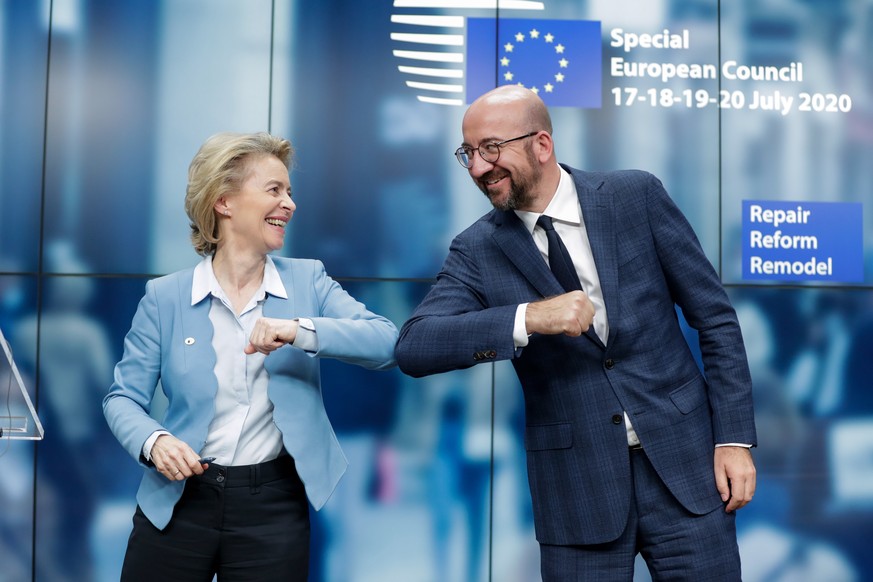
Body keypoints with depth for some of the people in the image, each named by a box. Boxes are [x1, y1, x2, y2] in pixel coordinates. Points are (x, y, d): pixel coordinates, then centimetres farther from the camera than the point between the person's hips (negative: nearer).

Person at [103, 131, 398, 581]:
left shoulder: (307, 281, 0)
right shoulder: (165, 297, -2)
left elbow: (386, 343, -13)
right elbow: (123, 397, 0)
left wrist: (302, 331, -27)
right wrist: (153, 441, -20)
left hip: (274, 509, 0)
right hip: (177, 502, 0)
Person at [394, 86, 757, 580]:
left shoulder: (637, 196, -3)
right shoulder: (478, 251, -2)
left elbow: (715, 317, 0)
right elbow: (413, 348, -15)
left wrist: (735, 438, -4)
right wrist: (528, 318, -26)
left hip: (684, 463, 0)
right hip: (576, 488, 0)